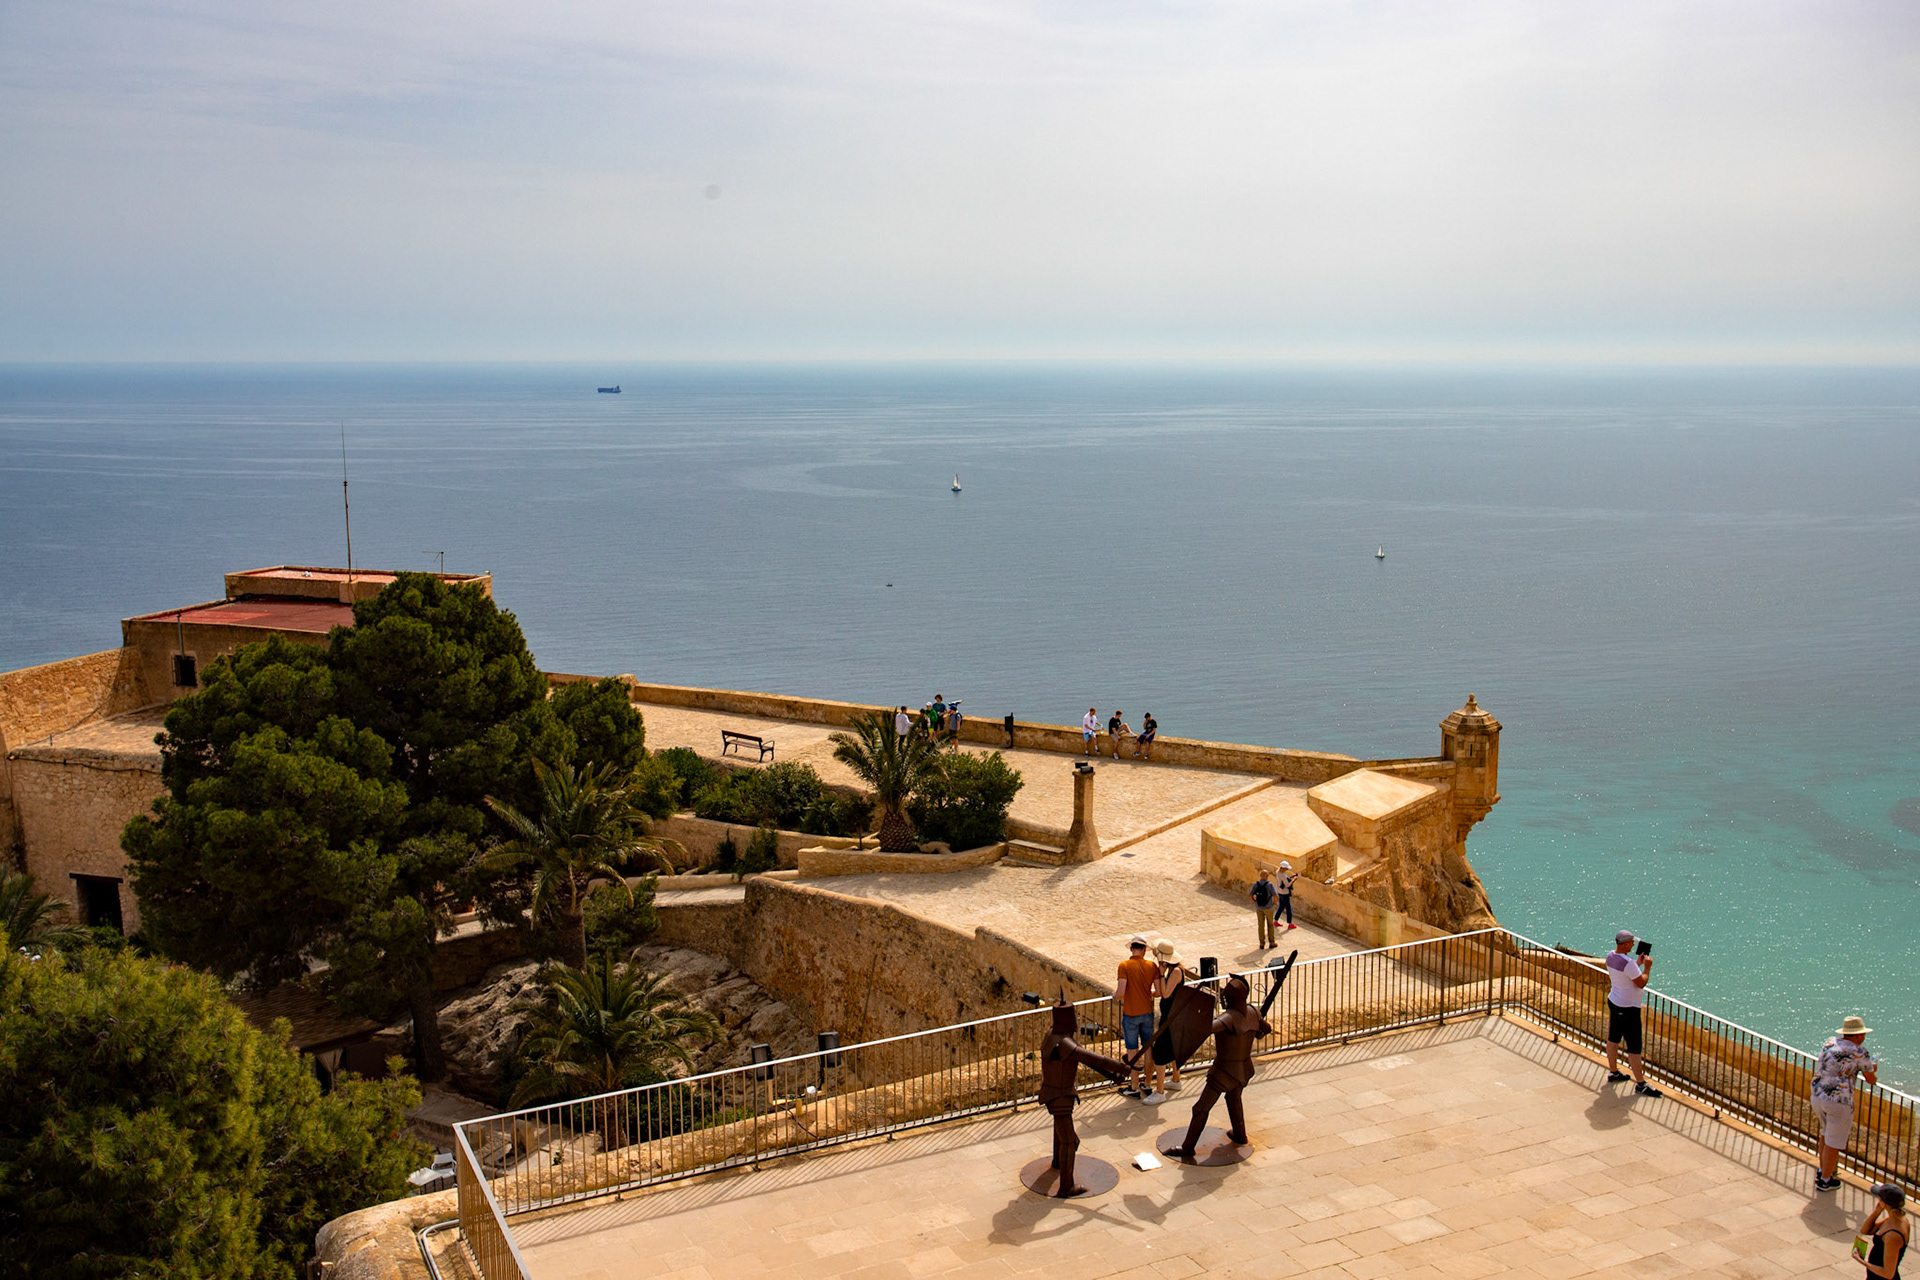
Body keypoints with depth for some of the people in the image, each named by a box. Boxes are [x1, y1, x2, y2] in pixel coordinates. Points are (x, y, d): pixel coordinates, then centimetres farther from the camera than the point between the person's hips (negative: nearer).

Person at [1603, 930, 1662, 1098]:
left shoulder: (1611, 956, 1)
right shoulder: (1627, 963, -27)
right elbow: (1641, 983, -20)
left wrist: (1637, 964, 13)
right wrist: (1647, 968, -7)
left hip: (1614, 1001, 10)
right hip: (1628, 1008, -10)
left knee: (1613, 1039, 19)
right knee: (1634, 1046, -2)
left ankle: (1613, 1072, 32)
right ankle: (1640, 1084, 5)